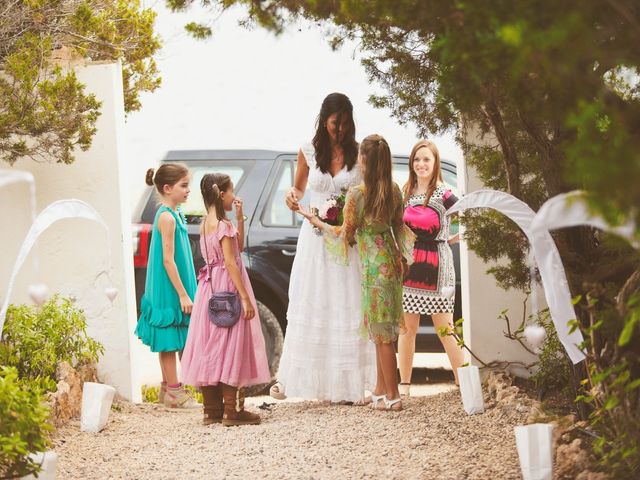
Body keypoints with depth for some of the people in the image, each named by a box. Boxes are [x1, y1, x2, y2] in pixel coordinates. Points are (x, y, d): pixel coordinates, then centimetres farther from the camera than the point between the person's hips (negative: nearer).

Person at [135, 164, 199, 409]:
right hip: (170, 289, -10)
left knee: (168, 341, 15)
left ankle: (167, 388, 22)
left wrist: (185, 292, 21)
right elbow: (168, 260, -21)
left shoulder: (173, 214, 11)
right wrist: (182, 294, -20)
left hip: (171, 290, 10)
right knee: (169, 340, -2)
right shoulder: (167, 217, -18)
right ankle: (174, 391, 2)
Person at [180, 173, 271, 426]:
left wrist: (239, 218, 11)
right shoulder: (224, 225, -16)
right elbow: (230, 262, -20)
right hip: (227, 289, -9)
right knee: (230, 347, -5)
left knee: (211, 348, 9)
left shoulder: (206, 223, 11)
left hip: (210, 288, 9)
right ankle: (232, 410, -4)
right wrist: (245, 298, -20)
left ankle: (212, 409, 12)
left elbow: (238, 246, 18)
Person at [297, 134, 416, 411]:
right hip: (391, 261, 7)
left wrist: (317, 223, 5)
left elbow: (347, 234, -8)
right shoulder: (394, 191, 2)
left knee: (382, 334, -2)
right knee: (384, 331, 15)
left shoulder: (357, 194, -16)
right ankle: (380, 390, 22)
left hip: (374, 266, -7)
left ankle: (392, 396, 1)